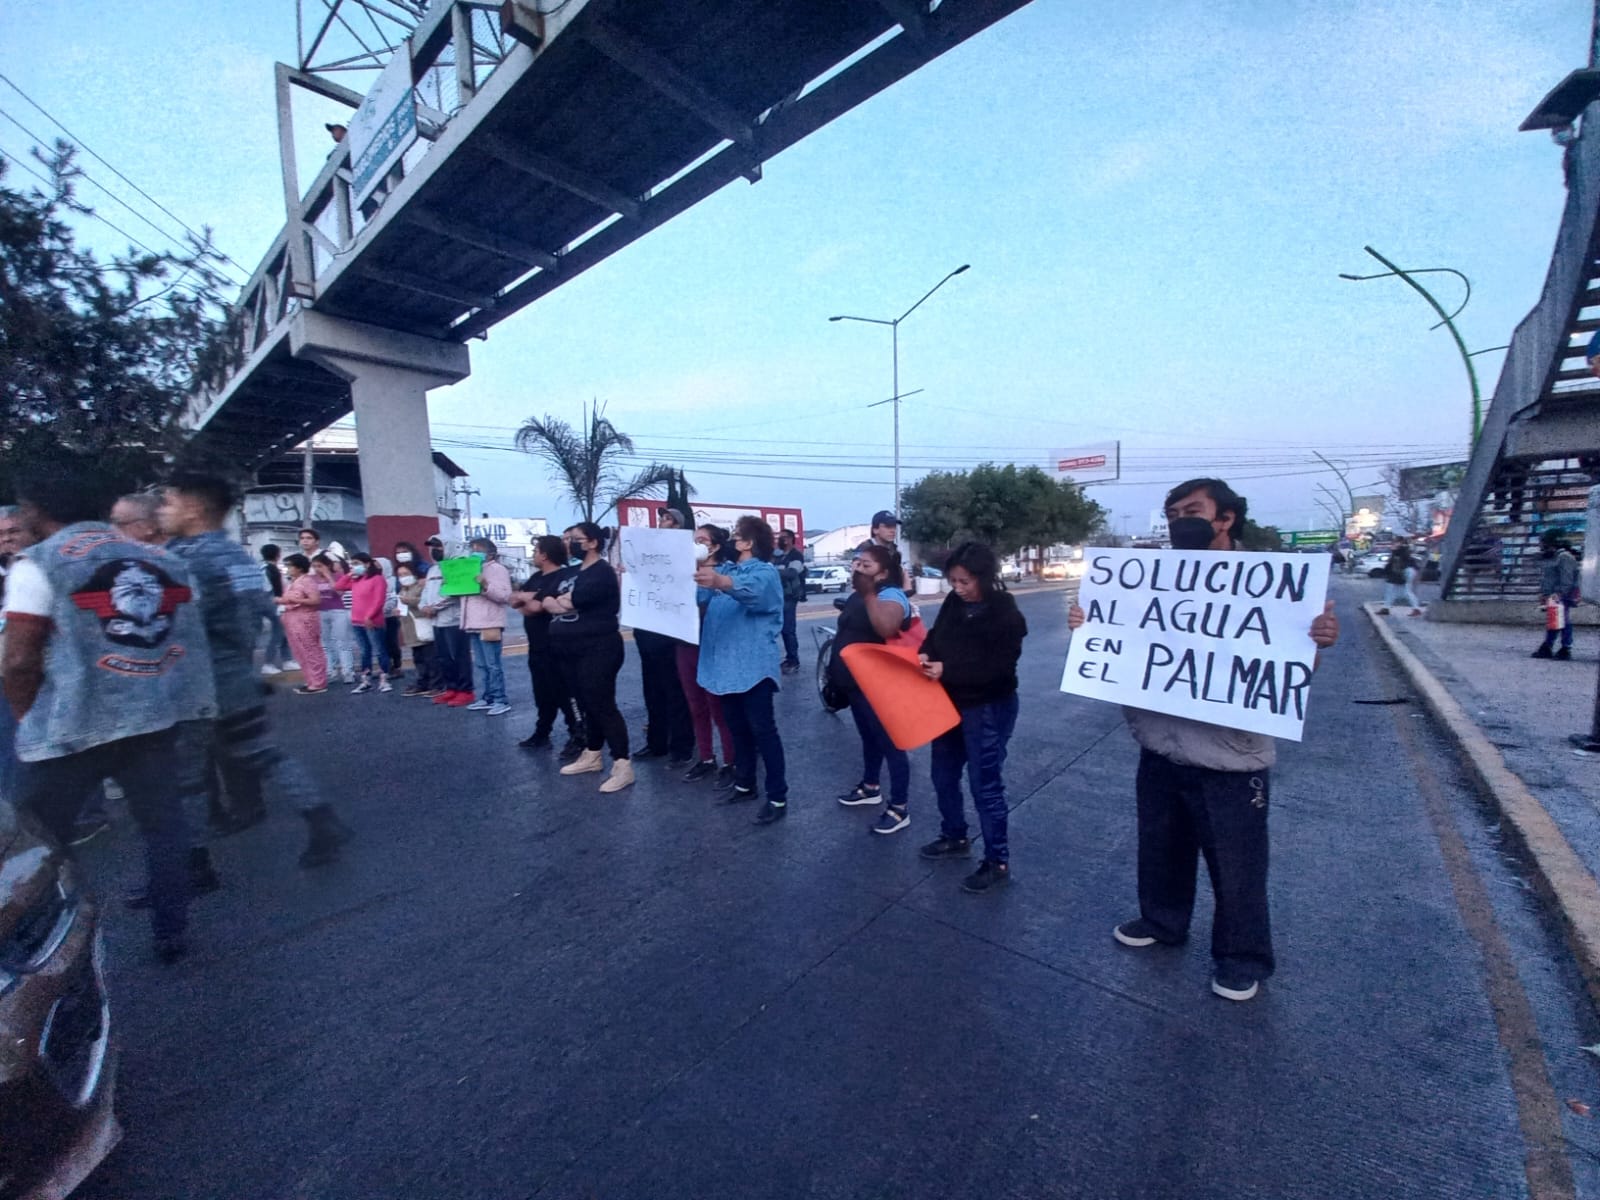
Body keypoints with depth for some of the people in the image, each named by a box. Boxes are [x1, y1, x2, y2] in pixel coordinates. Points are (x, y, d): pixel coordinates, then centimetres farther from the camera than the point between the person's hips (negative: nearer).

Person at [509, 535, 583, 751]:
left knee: (564, 693, -4)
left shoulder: (563, 577, -16)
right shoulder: (536, 577, 14)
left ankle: (578, 737, 3)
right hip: (537, 646, 9)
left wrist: (524, 598, 0)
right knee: (543, 694, 18)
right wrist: (529, 598, -9)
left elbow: (536, 607, -22)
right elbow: (514, 601, 11)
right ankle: (542, 733, 30)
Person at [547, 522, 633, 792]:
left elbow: (571, 602, -22)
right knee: (586, 704, 16)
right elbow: (548, 602, 10)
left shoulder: (602, 572, -11)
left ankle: (622, 765, -5)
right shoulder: (572, 573, 17)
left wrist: (558, 602, -1)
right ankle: (592, 755, 28)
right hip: (570, 650, 9)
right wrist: (563, 602, -11)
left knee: (602, 705, -9)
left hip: (598, 649, -9)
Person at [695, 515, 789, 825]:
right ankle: (744, 784, 30)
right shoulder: (724, 570, 16)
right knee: (738, 728, 16)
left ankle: (778, 797, 5)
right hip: (725, 663, 7)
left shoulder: (765, 572, -10)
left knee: (762, 730, -3)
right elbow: (699, 596, 4)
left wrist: (721, 582, -54)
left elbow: (749, 589, -34)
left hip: (753, 665, -7)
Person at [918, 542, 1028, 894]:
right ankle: (954, 837, 41)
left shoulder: (1006, 614, -19)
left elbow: (998, 669, -23)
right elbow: (936, 635, 9)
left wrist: (947, 670, -29)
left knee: (985, 785, 3)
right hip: (950, 703, 7)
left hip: (989, 709, -7)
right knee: (944, 776, 18)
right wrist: (925, 654, -13)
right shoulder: (953, 601, -2)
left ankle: (998, 862, 21)